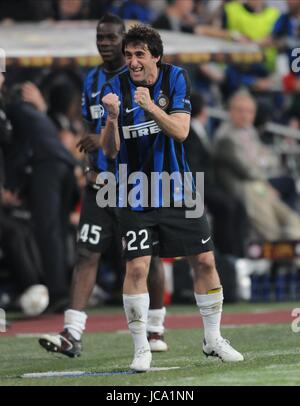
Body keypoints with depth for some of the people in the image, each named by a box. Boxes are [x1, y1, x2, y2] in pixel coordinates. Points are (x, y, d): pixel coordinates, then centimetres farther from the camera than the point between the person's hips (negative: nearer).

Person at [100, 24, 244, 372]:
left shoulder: (176, 78, -5)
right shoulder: (115, 88, -7)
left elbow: (180, 131, -16)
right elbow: (109, 151, -10)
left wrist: (151, 108, -31)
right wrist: (112, 119, -30)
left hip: (177, 189, 2)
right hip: (136, 196, -2)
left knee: (204, 261, 3)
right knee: (136, 267, -12)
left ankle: (213, 339, 19)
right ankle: (141, 349, -3)